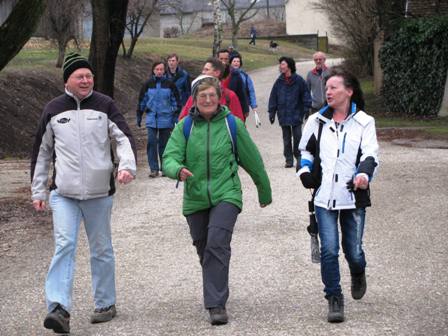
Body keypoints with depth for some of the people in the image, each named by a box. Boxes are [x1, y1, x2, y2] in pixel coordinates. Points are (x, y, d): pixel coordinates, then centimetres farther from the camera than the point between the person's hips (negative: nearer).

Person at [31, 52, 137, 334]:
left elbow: (125, 137, -5)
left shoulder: (104, 105, 2)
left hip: (99, 193, 0)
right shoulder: (54, 110, 6)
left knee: (102, 250, 11)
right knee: (64, 246, -13)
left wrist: (127, 165, -25)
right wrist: (38, 190, 13)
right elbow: (42, 152, 14)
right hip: (63, 194, 0)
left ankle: (106, 304, 23)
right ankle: (59, 309, -19)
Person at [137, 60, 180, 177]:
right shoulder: (148, 84, 3)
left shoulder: (170, 84, 1)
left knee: (164, 144, 5)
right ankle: (154, 169, -2)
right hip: (151, 119, 1)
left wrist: (175, 117, 2)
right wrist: (139, 116, 11)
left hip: (166, 119, -1)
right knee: (151, 142, -7)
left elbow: (176, 101, 6)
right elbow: (141, 101, 10)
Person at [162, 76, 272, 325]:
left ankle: (217, 305, -21)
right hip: (195, 199, 3)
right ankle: (217, 296, 33)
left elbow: (253, 160, 11)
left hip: (226, 195, -3)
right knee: (204, 250, 12)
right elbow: (169, 158, -6)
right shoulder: (184, 127, 3)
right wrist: (178, 170, -31)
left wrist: (265, 192, 20)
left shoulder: (232, 124, 0)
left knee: (217, 244, -21)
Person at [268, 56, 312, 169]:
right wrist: (271, 112, 3)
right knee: (286, 138, 7)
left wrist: (306, 109, -5)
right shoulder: (279, 81, 4)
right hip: (283, 115, 3)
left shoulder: (299, 80, -4)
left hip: (296, 115, -3)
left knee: (297, 136, -4)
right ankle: (288, 159, 14)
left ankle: (298, 157, 11)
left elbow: (306, 95, 1)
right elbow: (273, 97, 7)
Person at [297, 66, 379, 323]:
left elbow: (371, 154, -8)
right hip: (324, 196, 1)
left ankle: (358, 274, 40)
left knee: (353, 251, 5)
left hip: (353, 197, -1)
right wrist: (305, 171, 3)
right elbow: (305, 150, 23)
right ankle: (334, 299, 3)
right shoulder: (317, 121, 10)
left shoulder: (364, 122, 2)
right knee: (329, 249, -8)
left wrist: (364, 174, -29)